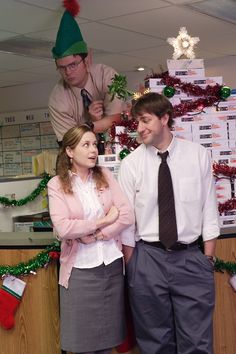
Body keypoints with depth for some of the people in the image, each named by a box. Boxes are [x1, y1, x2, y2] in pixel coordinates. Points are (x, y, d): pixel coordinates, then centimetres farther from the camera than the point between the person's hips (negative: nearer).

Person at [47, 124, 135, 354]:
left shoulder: (105, 176, 5)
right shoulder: (57, 184, -4)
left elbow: (128, 215, -3)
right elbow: (63, 228, -16)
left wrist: (96, 234, -13)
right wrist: (104, 220, -10)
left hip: (112, 264, 3)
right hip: (81, 269, -3)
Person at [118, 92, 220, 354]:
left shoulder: (198, 155, 1)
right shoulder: (131, 164, -1)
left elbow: (209, 208, 4)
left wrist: (208, 257, 1)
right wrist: (131, 266, 2)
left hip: (191, 258, 0)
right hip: (148, 258, 0)